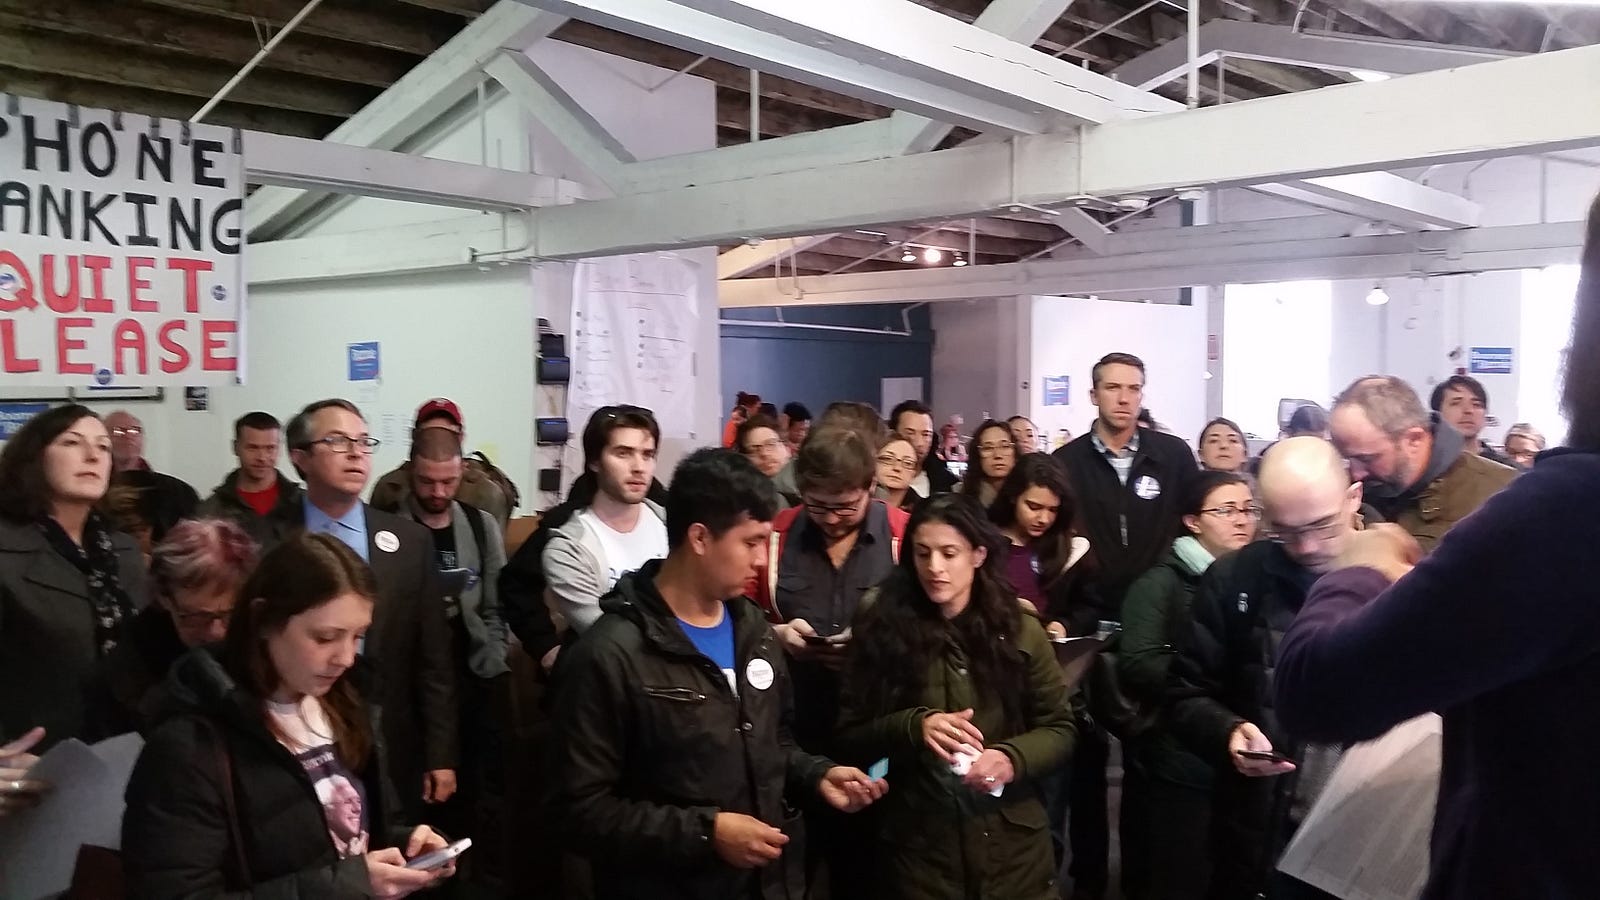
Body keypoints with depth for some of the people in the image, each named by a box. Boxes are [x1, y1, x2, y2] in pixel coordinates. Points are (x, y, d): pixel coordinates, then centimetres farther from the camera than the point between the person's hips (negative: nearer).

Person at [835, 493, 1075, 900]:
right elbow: (848, 739, -2)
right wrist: (913, 726, -19)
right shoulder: (883, 631, -3)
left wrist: (1011, 758, -18)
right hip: (917, 844, -1)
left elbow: (1059, 730, 2)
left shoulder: (1019, 631, -1)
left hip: (1010, 842, 1)